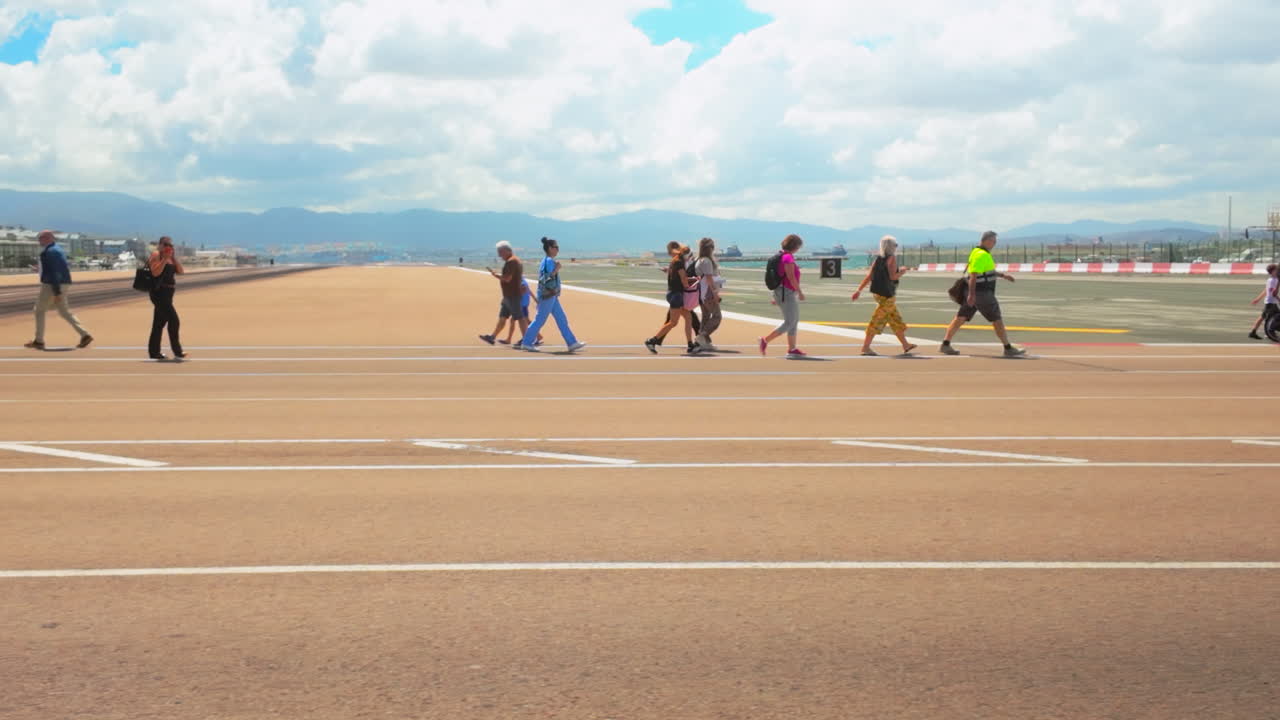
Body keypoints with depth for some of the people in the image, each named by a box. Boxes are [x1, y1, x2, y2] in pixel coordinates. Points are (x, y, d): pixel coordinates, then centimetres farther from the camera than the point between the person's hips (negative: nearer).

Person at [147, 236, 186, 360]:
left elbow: (181, 272, 5)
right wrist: (165, 259, -19)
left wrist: (174, 257, -2)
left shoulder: (171, 258, 16)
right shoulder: (156, 255, -6)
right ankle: (177, 351, -13)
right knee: (173, 319, -15)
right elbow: (155, 273, -19)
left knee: (160, 322, 12)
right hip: (159, 292, -9)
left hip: (168, 294, 9)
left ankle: (154, 351, 18)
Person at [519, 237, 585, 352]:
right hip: (548, 295, -10)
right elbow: (547, 279, -23)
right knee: (540, 320, -3)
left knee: (562, 320, 8)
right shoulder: (549, 261, -16)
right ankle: (526, 343, 5)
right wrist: (556, 270, -31)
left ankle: (572, 343, 9)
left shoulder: (545, 261, 13)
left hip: (552, 295, 10)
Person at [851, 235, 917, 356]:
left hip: (877, 292, 9)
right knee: (878, 321, -6)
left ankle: (905, 345, 24)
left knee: (896, 319, 16)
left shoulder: (878, 259, 10)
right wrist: (902, 272, -1)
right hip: (887, 294, -9)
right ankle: (866, 347, -7)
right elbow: (892, 276, -20)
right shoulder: (892, 259, -12)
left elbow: (869, 276, 5)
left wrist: (859, 290, 5)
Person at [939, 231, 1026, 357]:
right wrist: (971, 294, -29)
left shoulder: (980, 253, 16)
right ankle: (1008, 349, 4)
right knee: (997, 320, -2)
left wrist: (1003, 275, 30)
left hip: (974, 293, 10)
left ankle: (945, 345, 3)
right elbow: (973, 274, -24)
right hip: (981, 293, -10)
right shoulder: (981, 255, -17)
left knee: (961, 318, 6)